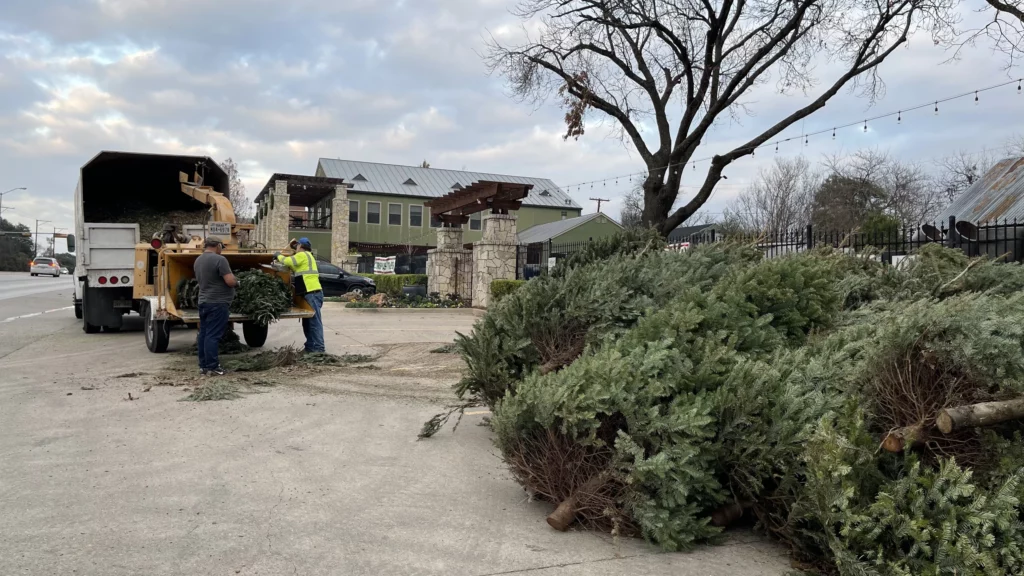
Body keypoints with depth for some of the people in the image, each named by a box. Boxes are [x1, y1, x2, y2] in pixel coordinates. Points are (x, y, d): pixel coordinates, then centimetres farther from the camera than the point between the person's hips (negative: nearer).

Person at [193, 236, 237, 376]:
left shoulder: (198, 260, 12)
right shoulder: (219, 259, -15)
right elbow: (230, 281, -19)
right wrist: (236, 281, 3)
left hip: (203, 301, 8)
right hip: (218, 303, -8)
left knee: (203, 334, 11)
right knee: (213, 335, -7)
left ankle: (203, 365, 16)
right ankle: (211, 367, -5)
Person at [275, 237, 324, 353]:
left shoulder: (303, 255, -4)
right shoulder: (306, 257, 27)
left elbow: (287, 261, -11)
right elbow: (296, 270, 26)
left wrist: (279, 255, 9)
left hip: (312, 293, -11)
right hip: (311, 293, 11)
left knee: (315, 321, -12)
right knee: (307, 322, 14)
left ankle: (319, 348, -13)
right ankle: (310, 347, 17)